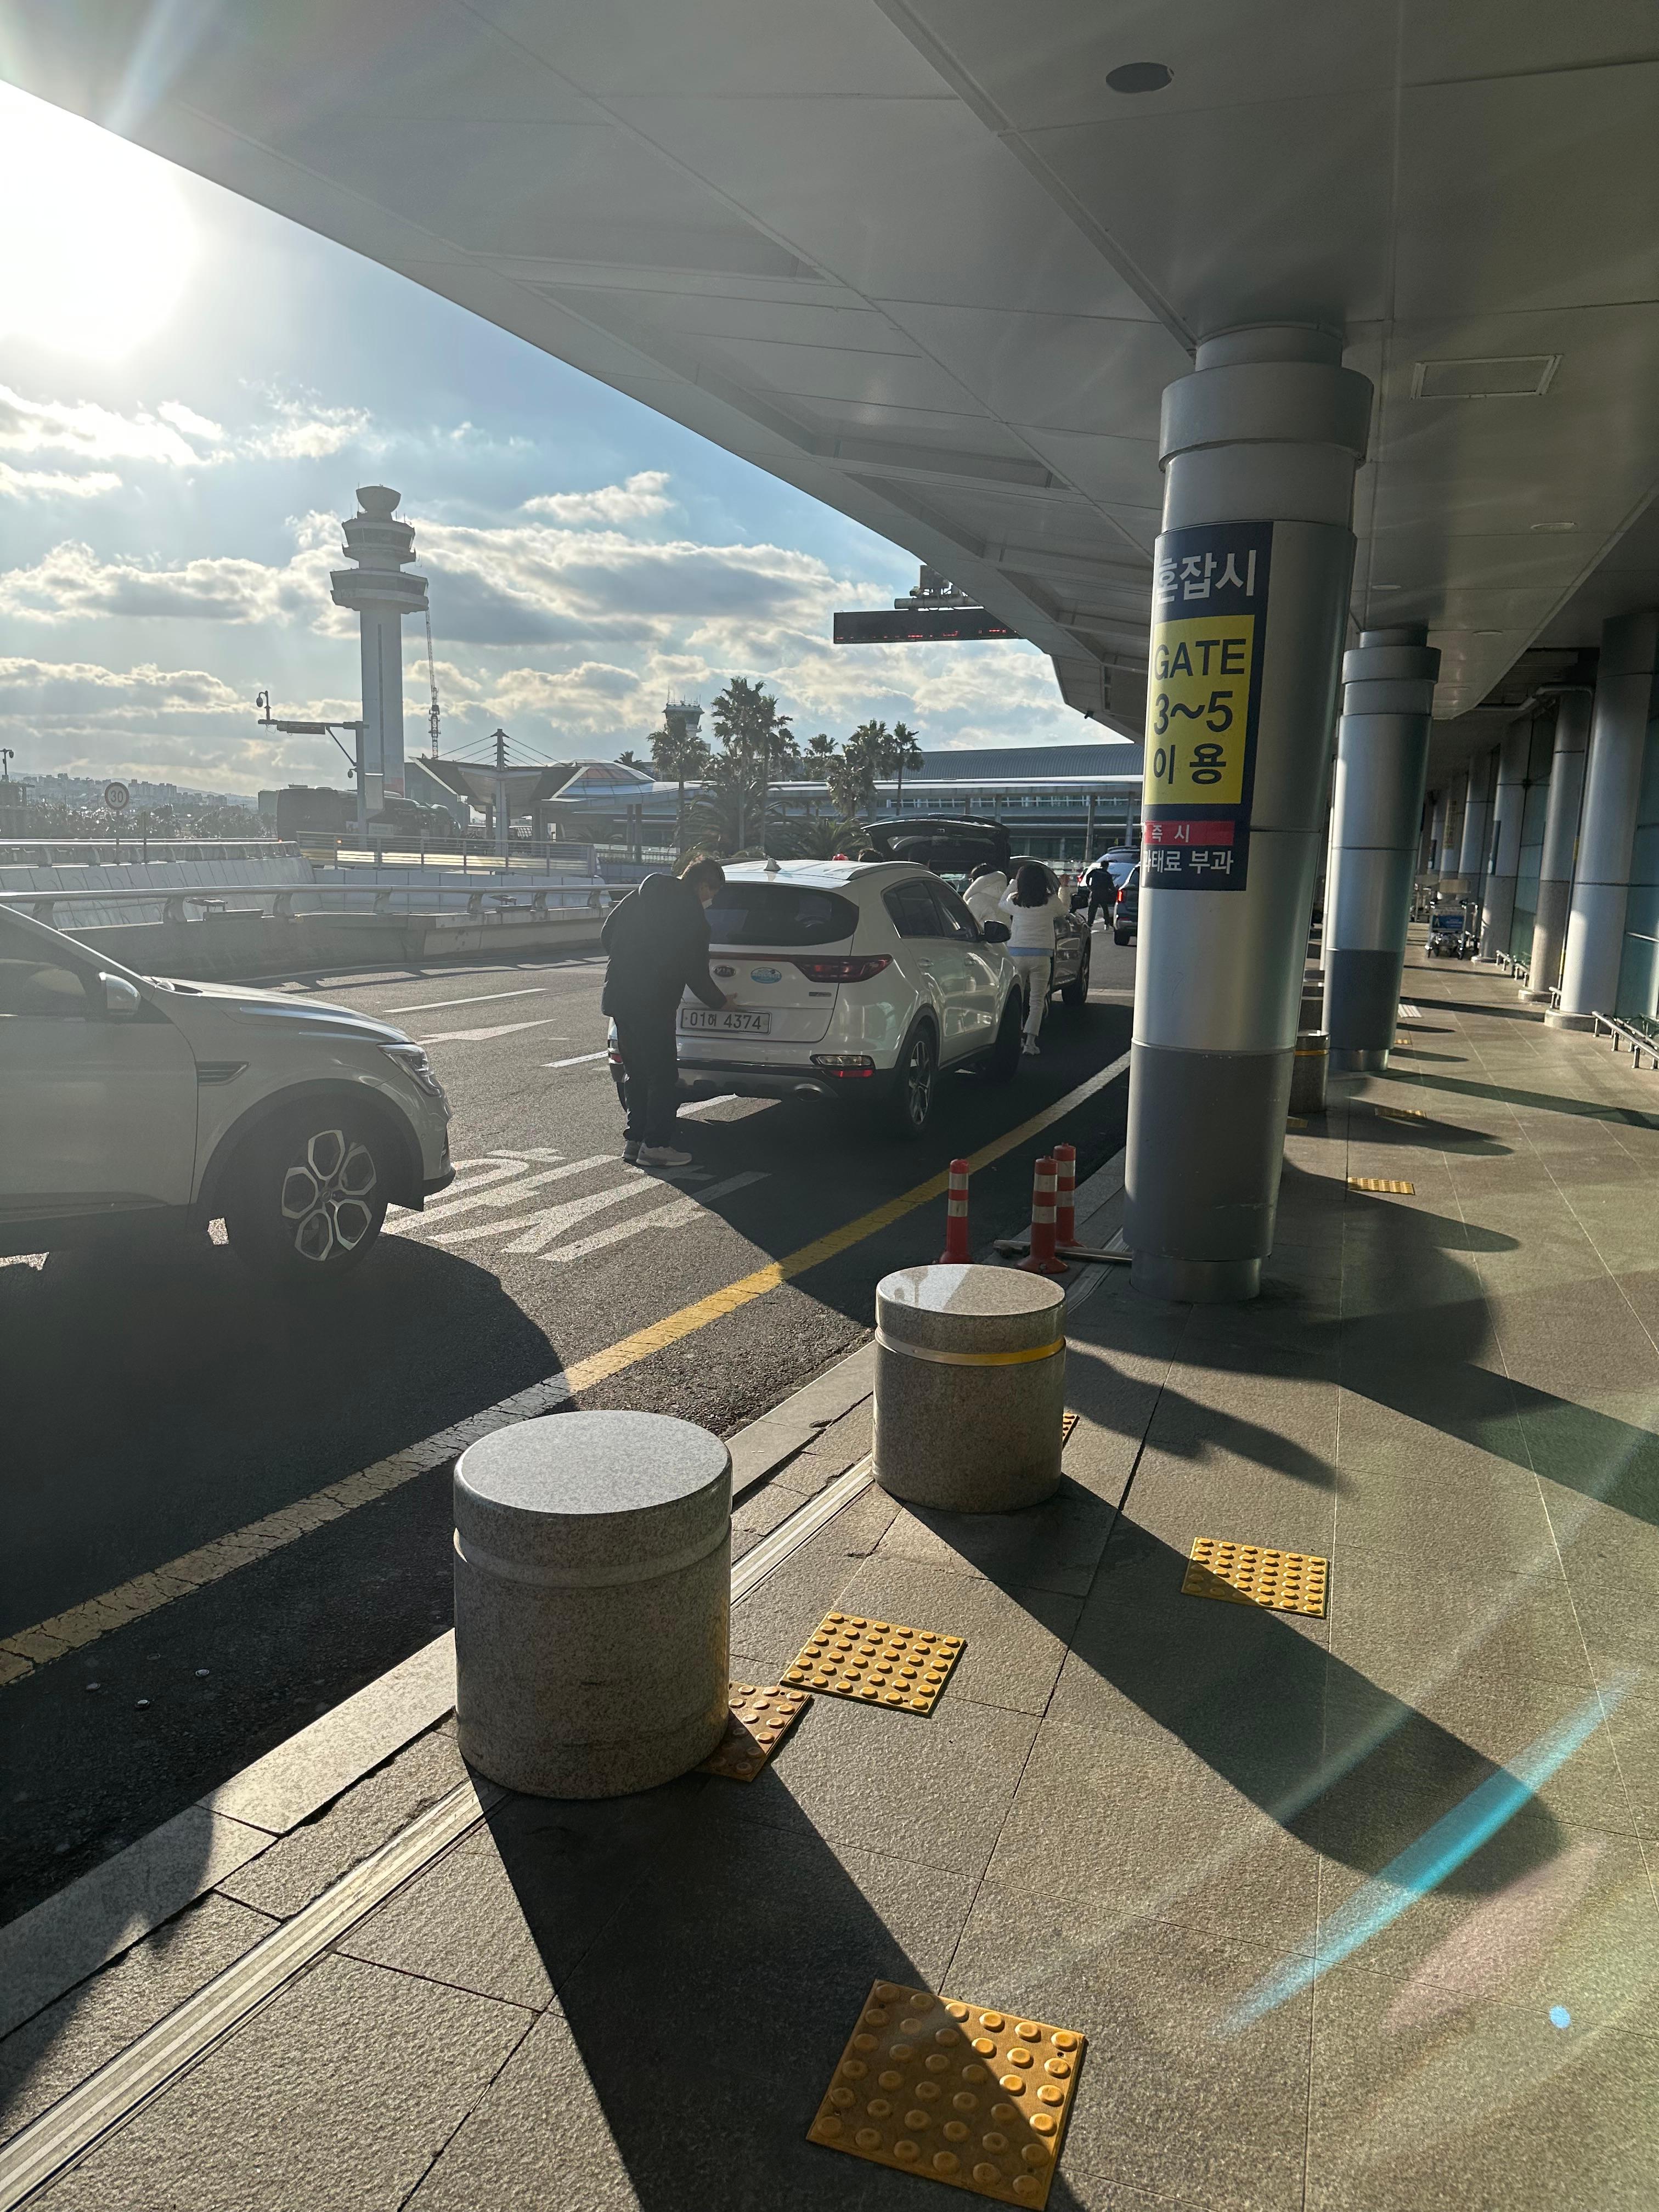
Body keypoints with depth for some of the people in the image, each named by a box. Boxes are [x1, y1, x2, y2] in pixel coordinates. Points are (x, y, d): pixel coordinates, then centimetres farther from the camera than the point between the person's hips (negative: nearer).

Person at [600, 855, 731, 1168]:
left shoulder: (641, 894, 11)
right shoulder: (691, 914, -10)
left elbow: (606, 935, 15)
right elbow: (696, 975, -7)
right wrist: (720, 1002, 9)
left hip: (619, 998, 8)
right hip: (651, 1004, -8)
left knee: (638, 1074, 16)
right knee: (663, 1076, 1)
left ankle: (634, 1141, 18)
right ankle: (655, 1146, 0)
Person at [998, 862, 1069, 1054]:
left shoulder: (1014, 901, -1)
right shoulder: (1051, 902, -3)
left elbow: (1000, 906, 22)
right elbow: (1065, 910, 19)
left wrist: (1012, 885, 32)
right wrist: (1063, 888, 34)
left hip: (1016, 953, 1)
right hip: (1042, 955, -1)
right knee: (1037, 1001, 3)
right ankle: (1030, 1041, -5)